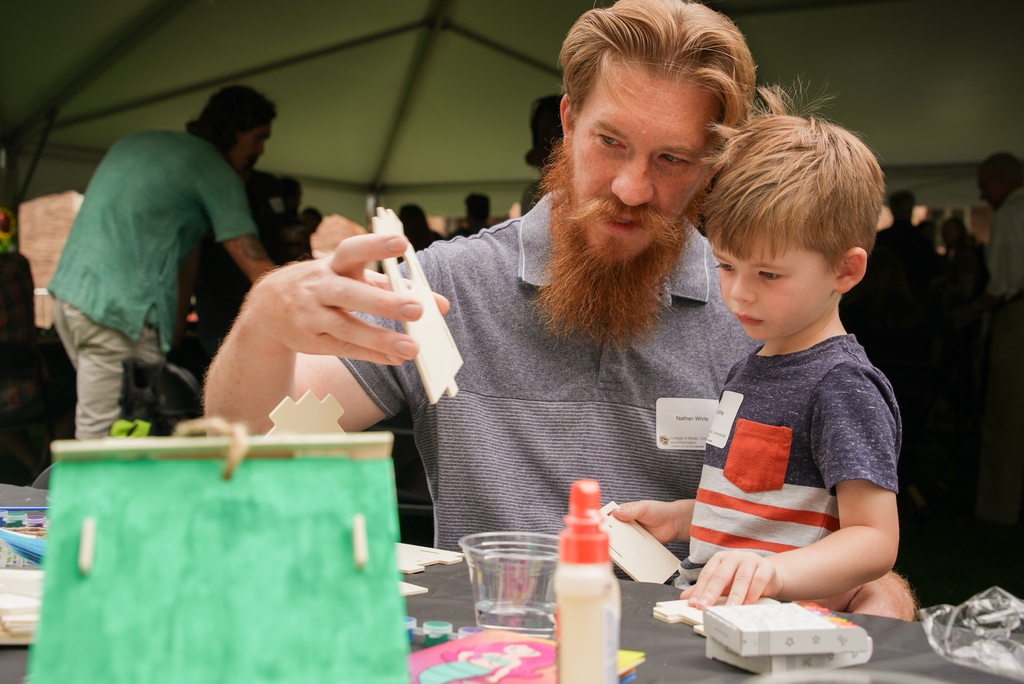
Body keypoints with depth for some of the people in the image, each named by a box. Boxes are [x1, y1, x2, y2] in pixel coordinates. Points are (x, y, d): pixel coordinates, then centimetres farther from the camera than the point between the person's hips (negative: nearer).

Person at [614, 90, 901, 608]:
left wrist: (776, 572, -31)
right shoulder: (750, 368, 18)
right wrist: (677, 517, 18)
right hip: (697, 604, 9)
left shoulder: (843, 384, -11)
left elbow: (876, 541, -16)